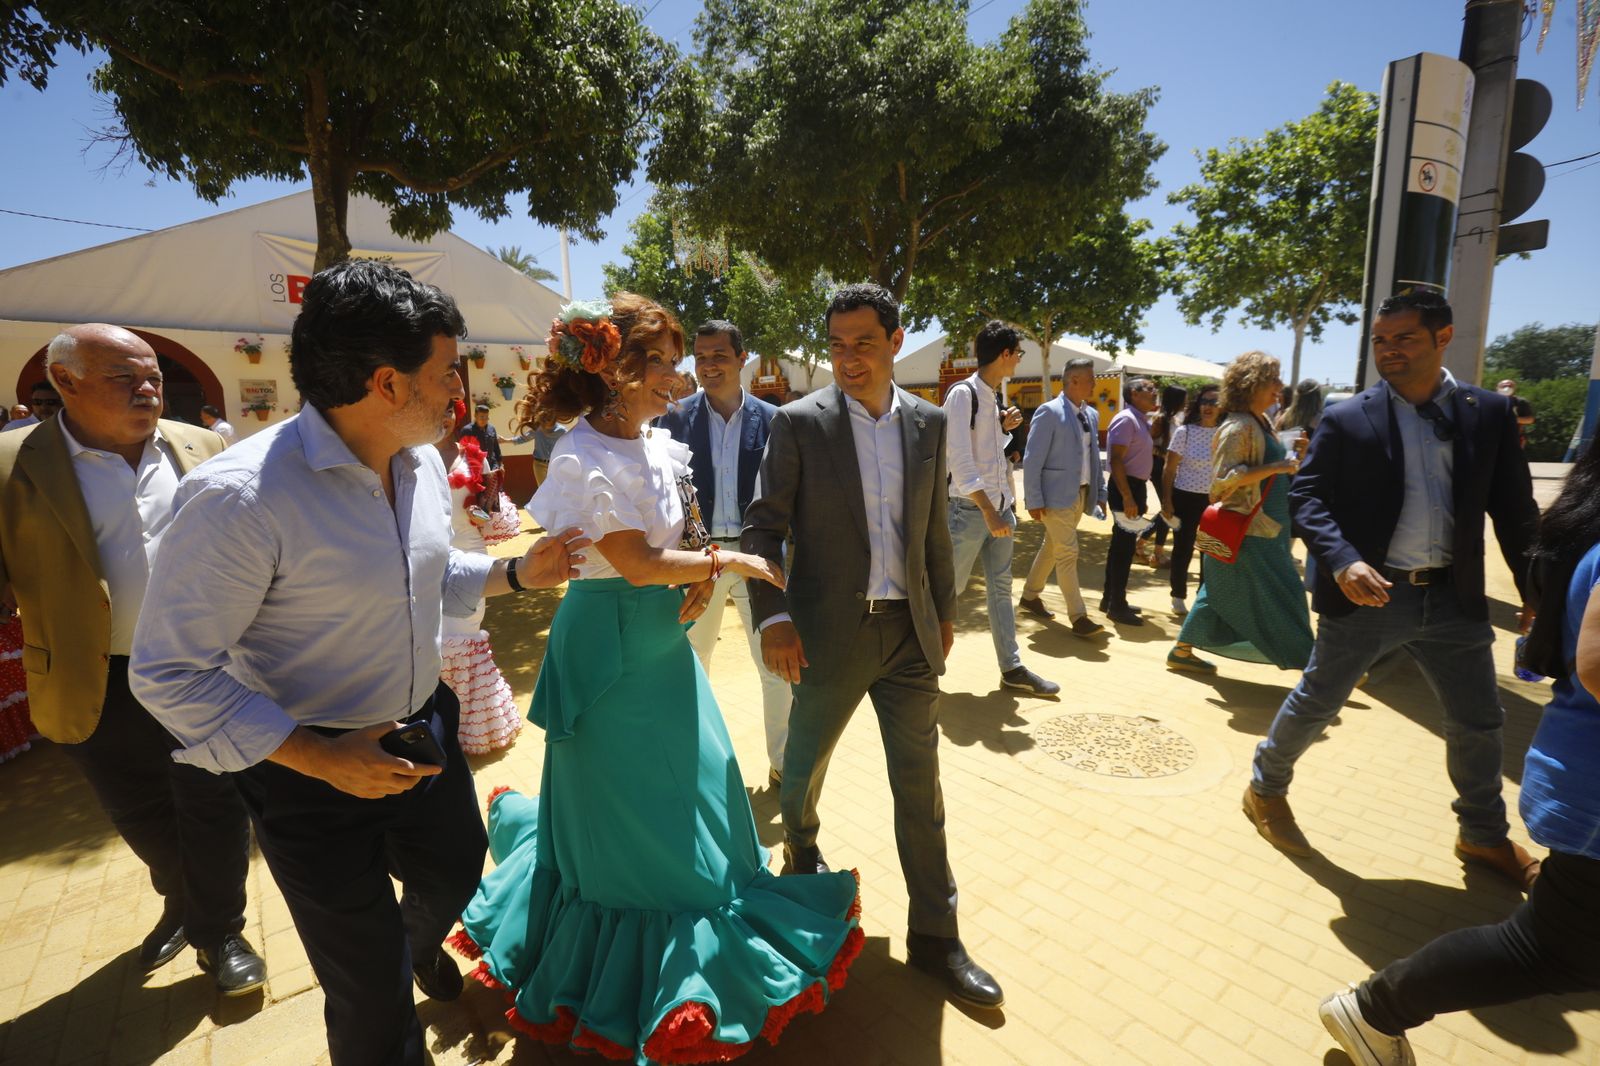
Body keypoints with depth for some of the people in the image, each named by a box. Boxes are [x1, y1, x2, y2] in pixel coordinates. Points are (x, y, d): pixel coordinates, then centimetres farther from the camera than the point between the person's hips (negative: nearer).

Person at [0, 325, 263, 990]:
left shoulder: (202, 449, 1)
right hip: (103, 689, 0)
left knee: (214, 813, 12)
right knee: (143, 820, 20)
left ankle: (220, 929, 33)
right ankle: (181, 904, 47)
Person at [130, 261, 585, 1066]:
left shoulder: (422, 461, -4)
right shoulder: (240, 497, -28)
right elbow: (169, 673, -21)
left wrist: (515, 574, -3)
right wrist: (319, 758, -25)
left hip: (425, 732, 7)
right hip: (314, 772, -7)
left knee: (455, 868, 31)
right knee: (373, 1001, 12)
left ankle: (418, 943, 67)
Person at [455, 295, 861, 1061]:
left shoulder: (662, 446, 3)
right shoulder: (583, 458, -19)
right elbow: (638, 563, -22)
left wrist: (700, 574, -10)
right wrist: (728, 561, -14)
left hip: (664, 640, 7)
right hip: (611, 647, -7)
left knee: (694, 786, 19)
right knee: (623, 805, 11)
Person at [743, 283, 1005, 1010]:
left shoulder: (928, 422, 4)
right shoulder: (799, 422, -8)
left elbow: (934, 528, 11)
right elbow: (764, 527, -8)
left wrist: (944, 610, 15)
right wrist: (772, 618, -17)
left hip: (910, 632, 3)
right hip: (830, 633, -2)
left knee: (920, 785, 9)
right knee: (805, 763, 19)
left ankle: (934, 934, 27)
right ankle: (800, 848, 52)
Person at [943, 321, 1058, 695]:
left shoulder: (993, 396, 14)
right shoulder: (963, 394, -13)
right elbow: (960, 460, -21)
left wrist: (1004, 427, 6)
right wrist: (987, 510, -24)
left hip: (1000, 506, 8)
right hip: (970, 508, -8)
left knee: (1001, 587, 11)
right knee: (949, 586, 0)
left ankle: (1012, 667, 18)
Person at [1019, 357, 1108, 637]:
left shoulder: (1091, 414, 11)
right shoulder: (1049, 412, -12)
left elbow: (1094, 457, 17)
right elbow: (1032, 459, -14)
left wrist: (1100, 494, 12)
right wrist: (1034, 501, -17)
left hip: (1080, 495, 8)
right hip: (1056, 495, -8)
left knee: (1052, 548, 17)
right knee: (1067, 553, -6)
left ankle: (1030, 596, 32)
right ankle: (1078, 616, 0)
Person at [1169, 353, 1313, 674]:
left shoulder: (1261, 423, 13)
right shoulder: (1238, 427, -16)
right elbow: (1223, 479, -23)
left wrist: (1293, 459, 7)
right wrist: (1276, 467, -25)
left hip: (1263, 529, 10)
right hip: (1245, 532, -10)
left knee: (1221, 596, 14)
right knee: (1279, 600, -1)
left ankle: (1182, 651, 22)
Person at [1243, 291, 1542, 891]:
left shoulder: (1489, 413, 4)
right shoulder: (1346, 419, -5)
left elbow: (1514, 508, 7)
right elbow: (1306, 497, -9)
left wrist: (1535, 587, 5)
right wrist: (1343, 561, -24)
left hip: (1453, 597, 4)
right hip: (1368, 594, -3)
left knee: (1480, 720, 16)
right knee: (1315, 705, 7)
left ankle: (1485, 837, 39)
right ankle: (1266, 790, 29)